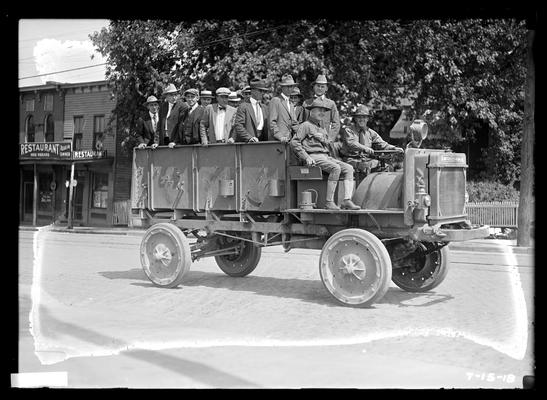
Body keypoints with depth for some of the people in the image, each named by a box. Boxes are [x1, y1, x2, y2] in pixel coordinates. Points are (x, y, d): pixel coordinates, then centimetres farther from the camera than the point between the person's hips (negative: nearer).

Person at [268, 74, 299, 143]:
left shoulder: (291, 105, 23)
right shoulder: (275, 101, -1)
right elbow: (272, 122, -9)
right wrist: (280, 137, -18)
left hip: (290, 140, 7)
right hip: (277, 140, -7)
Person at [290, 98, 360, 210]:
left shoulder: (322, 128, 28)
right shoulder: (306, 125, 4)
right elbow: (294, 143, -7)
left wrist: (323, 139, 0)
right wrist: (306, 157, -15)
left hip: (326, 157, 8)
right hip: (314, 157, -8)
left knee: (348, 168, -12)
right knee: (336, 168, -31)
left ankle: (347, 200, -22)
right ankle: (329, 202, -29)